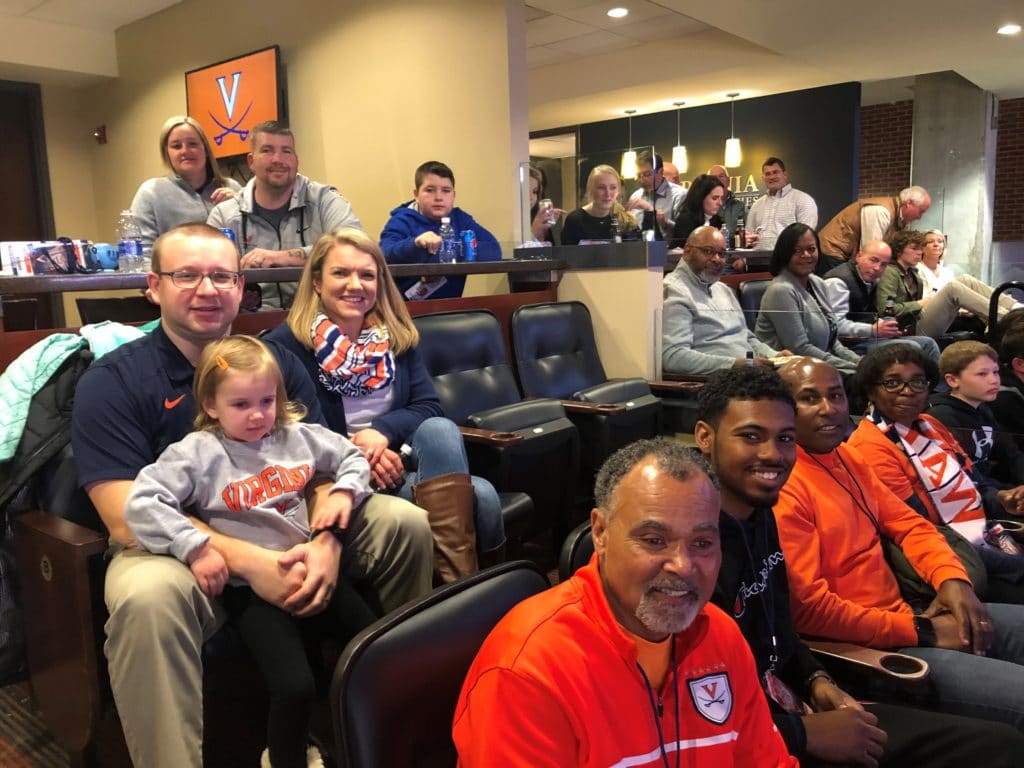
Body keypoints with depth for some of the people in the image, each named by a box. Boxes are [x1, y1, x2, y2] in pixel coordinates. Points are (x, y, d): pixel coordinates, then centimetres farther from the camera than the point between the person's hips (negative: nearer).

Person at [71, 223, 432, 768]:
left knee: (406, 522, -11)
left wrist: (326, 539, -21)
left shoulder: (275, 361, 6)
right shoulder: (110, 382, -7)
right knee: (149, 597, -38)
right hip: (171, 549, -4)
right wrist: (245, 560, -28)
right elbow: (127, 522, -15)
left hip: (286, 533, 4)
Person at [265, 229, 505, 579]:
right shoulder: (286, 344, -4)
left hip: (400, 459, 5)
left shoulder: (397, 336, 11)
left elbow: (429, 407, 4)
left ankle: (463, 581, -27)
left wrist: (383, 431, -16)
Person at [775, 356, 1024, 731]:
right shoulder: (780, 487, -21)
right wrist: (921, 631, -17)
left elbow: (908, 523, 15)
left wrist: (952, 579, -6)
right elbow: (809, 608, -24)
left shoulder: (848, 457, 9)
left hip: (902, 615, 10)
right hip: (864, 648, -10)